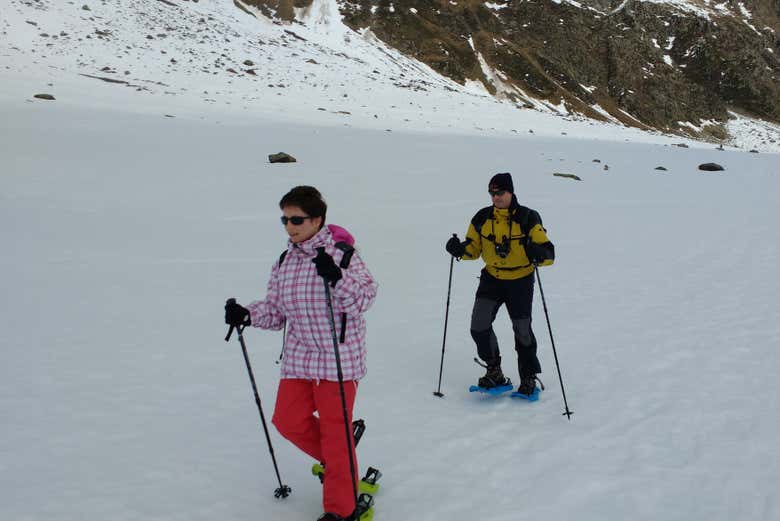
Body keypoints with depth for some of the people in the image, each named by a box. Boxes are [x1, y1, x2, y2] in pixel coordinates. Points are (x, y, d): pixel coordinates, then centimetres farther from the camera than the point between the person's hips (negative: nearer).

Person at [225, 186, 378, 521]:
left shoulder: (342, 255, -11)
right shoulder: (284, 263, 7)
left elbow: (363, 299, -20)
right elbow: (275, 311, 11)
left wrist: (336, 277, -36)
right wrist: (246, 315, -7)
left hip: (339, 358, -6)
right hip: (298, 357, 6)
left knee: (334, 430, 0)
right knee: (288, 421, 7)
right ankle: (334, 459, 35)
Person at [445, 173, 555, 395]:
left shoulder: (528, 218, -13)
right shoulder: (482, 218, -2)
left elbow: (548, 253, -16)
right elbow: (473, 248, 7)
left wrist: (539, 254, -40)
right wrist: (459, 249, -15)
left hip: (520, 281, -3)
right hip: (492, 278, 3)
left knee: (522, 329, 4)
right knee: (479, 326, -10)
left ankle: (529, 378, 25)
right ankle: (494, 372, 10)